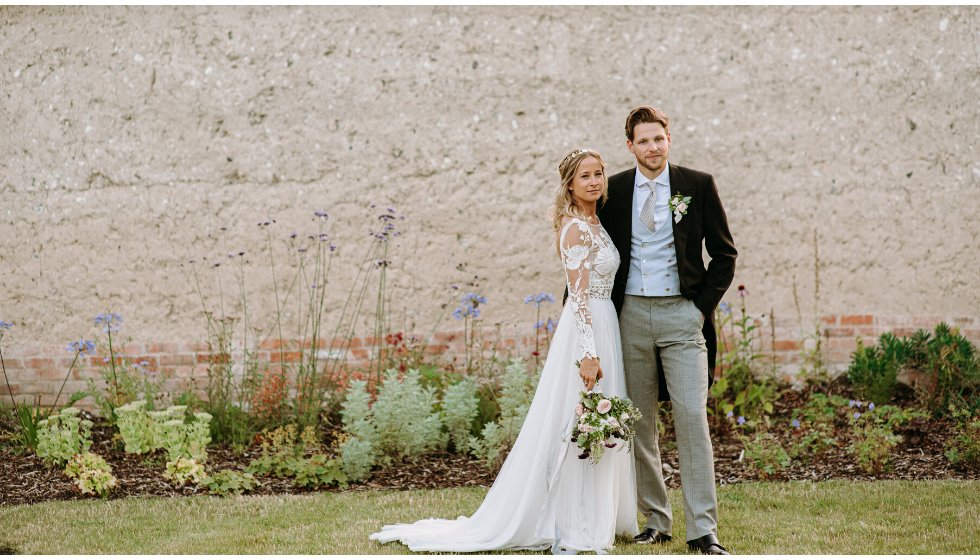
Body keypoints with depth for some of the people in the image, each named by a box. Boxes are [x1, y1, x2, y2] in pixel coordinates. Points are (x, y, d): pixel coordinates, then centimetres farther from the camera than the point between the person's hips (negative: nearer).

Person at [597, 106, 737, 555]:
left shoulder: (698, 185, 3)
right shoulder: (613, 190, 7)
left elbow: (724, 253, 7)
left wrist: (704, 306, -1)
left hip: (682, 315, -2)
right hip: (631, 315, 2)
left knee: (692, 416, -9)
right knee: (639, 423, 6)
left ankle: (703, 530, -6)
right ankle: (655, 521, 16)